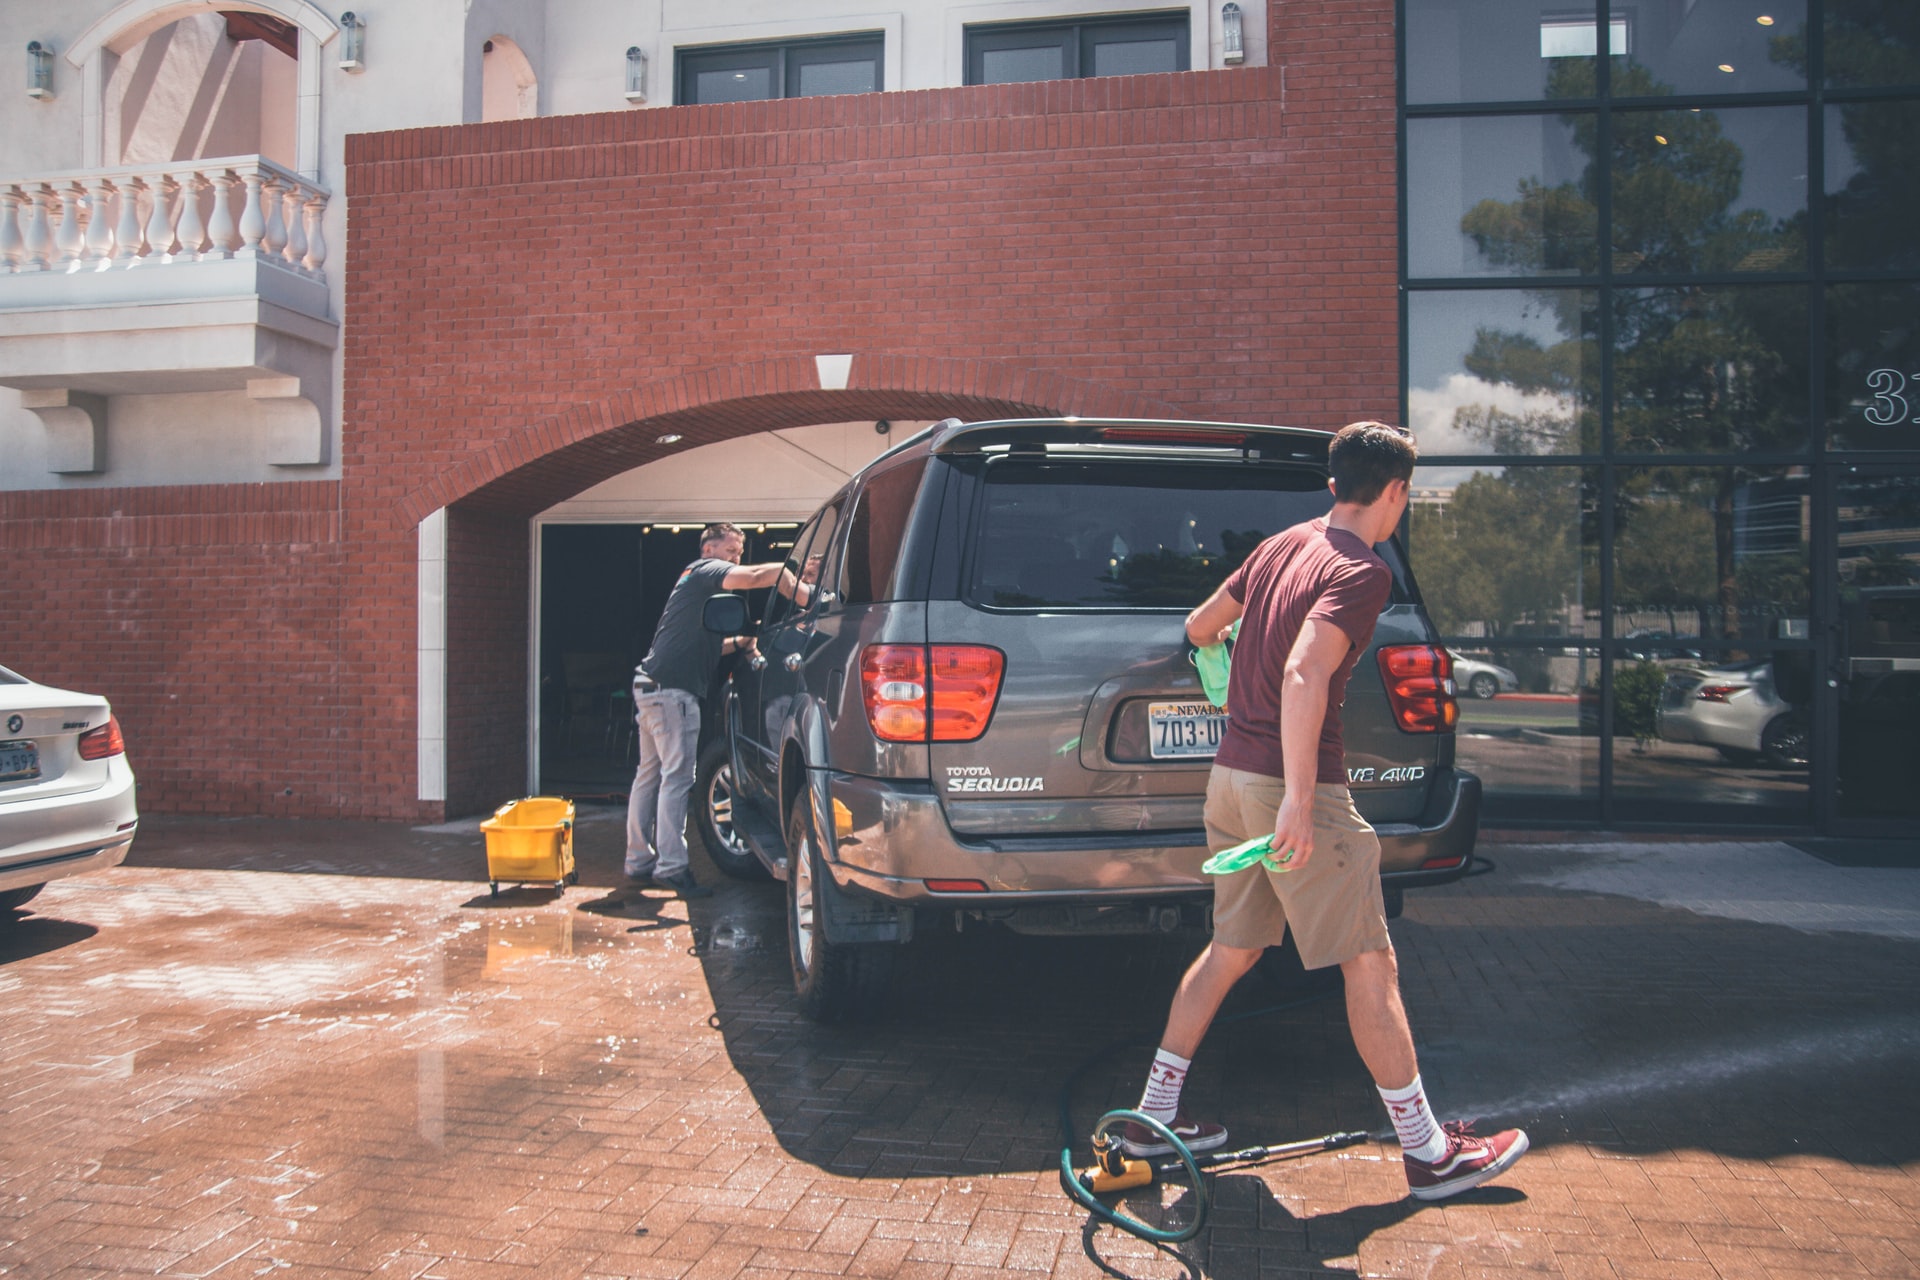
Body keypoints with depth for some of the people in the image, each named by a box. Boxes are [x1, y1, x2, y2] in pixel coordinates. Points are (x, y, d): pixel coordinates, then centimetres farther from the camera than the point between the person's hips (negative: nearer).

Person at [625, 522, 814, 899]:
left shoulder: (701, 584, 26)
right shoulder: (705, 571, -5)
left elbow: (703, 646, 28)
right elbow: (761, 574, -24)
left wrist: (739, 643, 13)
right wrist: (804, 592, -28)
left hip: (653, 686, 11)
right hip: (671, 688, -11)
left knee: (650, 774, 12)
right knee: (677, 776, -10)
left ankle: (639, 861, 18)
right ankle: (671, 867, -11)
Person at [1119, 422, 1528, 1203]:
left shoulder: (1281, 545, 11)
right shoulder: (1362, 572, -13)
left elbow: (1198, 626, 23)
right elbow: (1304, 676, -27)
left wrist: (1237, 639, 48)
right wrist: (1299, 800, -29)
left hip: (1231, 775, 8)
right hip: (1288, 786, -8)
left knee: (1232, 949, 18)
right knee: (1369, 964, 2)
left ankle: (1153, 1116, 25)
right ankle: (1428, 1152, 14)